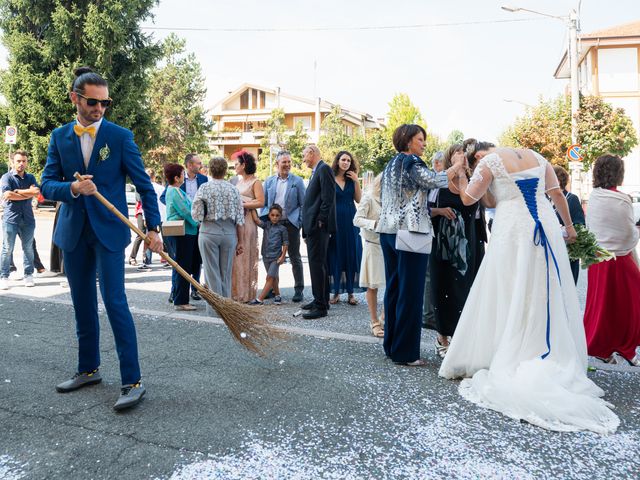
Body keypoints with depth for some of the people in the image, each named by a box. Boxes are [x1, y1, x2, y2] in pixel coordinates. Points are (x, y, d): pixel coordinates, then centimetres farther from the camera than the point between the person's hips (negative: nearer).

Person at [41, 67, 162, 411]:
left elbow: (143, 185, -3)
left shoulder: (120, 136, -3)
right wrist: (72, 188, -21)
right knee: (83, 305, 13)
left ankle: (132, 381, -6)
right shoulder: (59, 137, 7)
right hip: (73, 231, 4)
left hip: (109, 230, -4)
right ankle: (88, 370, 28)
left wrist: (154, 228, -11)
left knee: (114, 302, -11)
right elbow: (47, 184, 2)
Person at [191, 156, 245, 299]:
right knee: (226, 273, 12)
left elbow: (196, 214, -7)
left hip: (209, 232, -3)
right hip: (229, 233, 3)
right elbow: (240, 218, 2)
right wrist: (240, 241, 7)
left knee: (212, 272, 4)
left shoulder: (204, 188, -4)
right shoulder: (233, 189, 3)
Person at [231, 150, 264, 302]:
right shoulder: (238, 182, 19)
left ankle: (245, 294, 5)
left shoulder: (255, 182, -4)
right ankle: (235, 292, 13)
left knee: (245, 257, -3)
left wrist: (241, 205, -16)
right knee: (234, 257, 6)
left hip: (247, 222, -7)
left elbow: (261, 202, -15)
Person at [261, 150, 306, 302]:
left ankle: (299, 289, 12)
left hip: (291, 224, -3)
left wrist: (300, 222, -10)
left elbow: (303, 204, 0)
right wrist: (264, 220, 0)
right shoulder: (269, 181, 8)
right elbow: (264, 203, 11)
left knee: (295, 258, 4)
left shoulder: (297, 181, 0)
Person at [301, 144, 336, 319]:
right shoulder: (317, 171, 20)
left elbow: (328, 197, -18)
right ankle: (320, 300, 25)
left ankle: (321, 306, -5)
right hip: (313, 226, 10)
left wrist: (321, 220, -18)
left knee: (317, 264, -9)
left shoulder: (324, 169, -10)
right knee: (318, 264, 15)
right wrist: (307, 225, 15)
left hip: (318, 226, -10)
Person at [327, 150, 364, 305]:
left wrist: (356, 181, -5)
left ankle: (350, 292, 11)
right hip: (335, 221, -3)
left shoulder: (351, 179, 10)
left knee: (351, 255, 3)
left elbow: (358, 199, 5)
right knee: (335, 256, 2)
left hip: (350, 221, 3)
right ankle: (336, 292, 11)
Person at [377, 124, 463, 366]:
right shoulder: (411, 162, -8)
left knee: (393, 288, 12)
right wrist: (457, 165, -3)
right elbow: (435, 181, -19)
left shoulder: (391, 164, 19)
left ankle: (391, 345, 19)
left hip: (388, 231, 9)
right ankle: (405, 352, 0)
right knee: (410, 292, -4)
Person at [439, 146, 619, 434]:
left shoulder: (490, 161, 3)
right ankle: (557, 366, 15)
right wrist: (569, 225, 28)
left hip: (513, 231, -4)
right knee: (549, 300, 9)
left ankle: (506, 366, 8)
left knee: (508, 301, 3)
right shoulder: (536, 158, 17)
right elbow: (557, 194, 18)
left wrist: (460, 174, 20)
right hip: (547, 228, 5)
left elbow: (468, 198, 3)